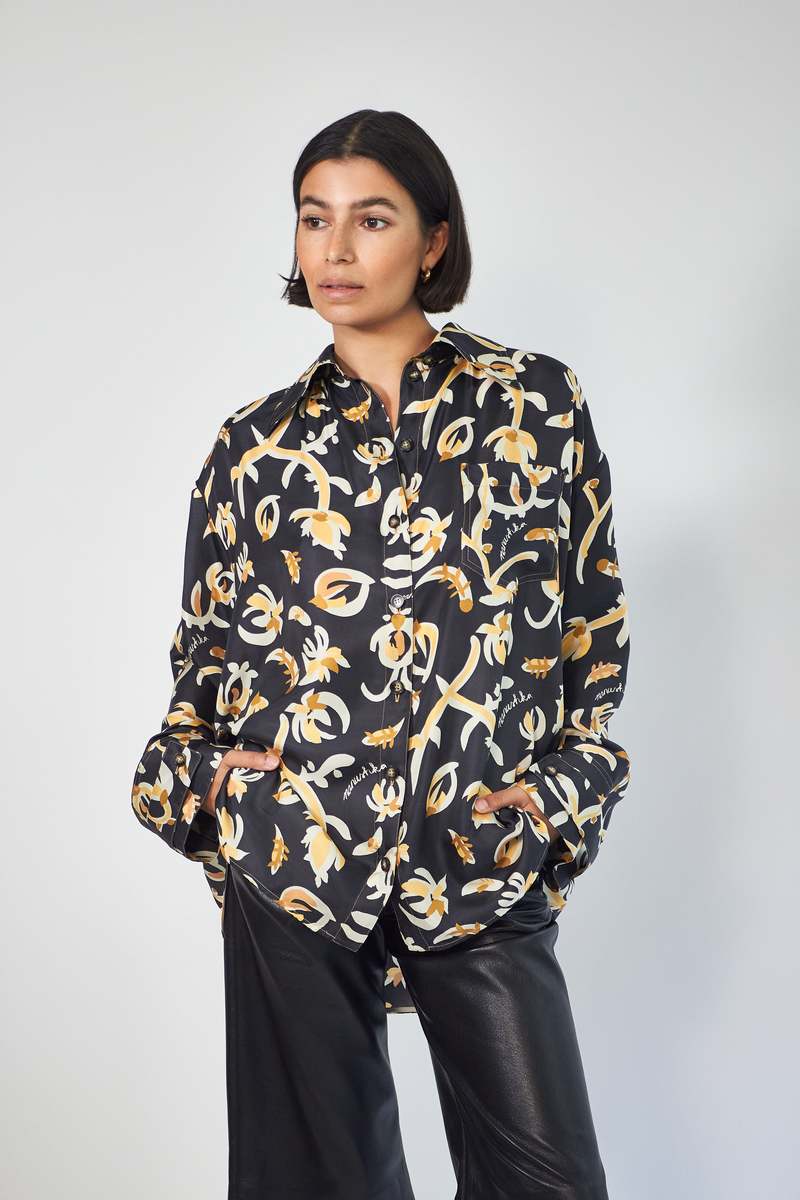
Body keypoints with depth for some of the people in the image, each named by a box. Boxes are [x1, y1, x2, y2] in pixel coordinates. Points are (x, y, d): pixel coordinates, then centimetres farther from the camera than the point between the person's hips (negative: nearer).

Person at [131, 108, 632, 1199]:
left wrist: (569, 783, 0)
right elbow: (204, 646, 15)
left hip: (487, 851, 0)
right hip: (293, 852, 1)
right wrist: (197, 777, 0)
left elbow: (596, 620, 9)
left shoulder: (536, 403, 5)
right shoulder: (258, 442, 8)